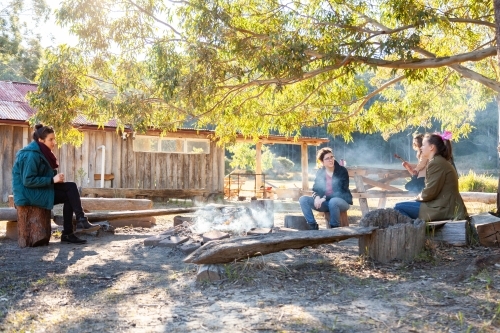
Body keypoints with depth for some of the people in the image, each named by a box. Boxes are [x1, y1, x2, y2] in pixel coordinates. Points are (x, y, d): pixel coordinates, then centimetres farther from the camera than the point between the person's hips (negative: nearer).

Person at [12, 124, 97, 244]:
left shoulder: (41, 152, 11)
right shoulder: (32, 155, -19)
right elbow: (28, 181, -24)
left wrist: (55, 178, -1)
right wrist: (52, 180, -23)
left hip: (39, 189, 9)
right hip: (29, 193, -9)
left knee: (71, 187, -7)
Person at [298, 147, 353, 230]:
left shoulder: (342, 171, -6)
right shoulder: (320, 172, 6)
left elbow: (342, 191, -11)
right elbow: (316, 189, 7)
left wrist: (325, 198, -21)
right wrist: (317, 197, -18)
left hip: (342, 201, -4)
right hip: (325, 202, 4)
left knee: (333, 201, -41)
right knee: (303, 199, -16)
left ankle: (335, 228, -20)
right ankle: (313, 226, -16)